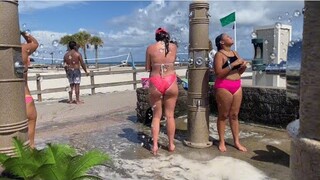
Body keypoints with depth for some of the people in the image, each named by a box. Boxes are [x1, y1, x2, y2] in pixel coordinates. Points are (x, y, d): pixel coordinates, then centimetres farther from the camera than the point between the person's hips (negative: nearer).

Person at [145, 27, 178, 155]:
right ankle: (171, 144, 20)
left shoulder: (150, 48, 0)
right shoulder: (173, 47, 4)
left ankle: (155, 145, 11)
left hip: (155, 83, 0)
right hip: (171, 82, 1)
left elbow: (147, 68, 5)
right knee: (170, 115, 11)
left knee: (156, 116, 11)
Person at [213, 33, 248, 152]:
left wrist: (243, 66, -1)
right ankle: (221, 142, 13)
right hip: (223, 86, -6)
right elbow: (219, 73, -18)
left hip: (237, 86, 7)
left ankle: (236, 141, 19)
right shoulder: (219, 55, -7)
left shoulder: (235, 53, 15)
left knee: (234, 115, 11)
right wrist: (233, 64, -21)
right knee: (223, 115, 2)